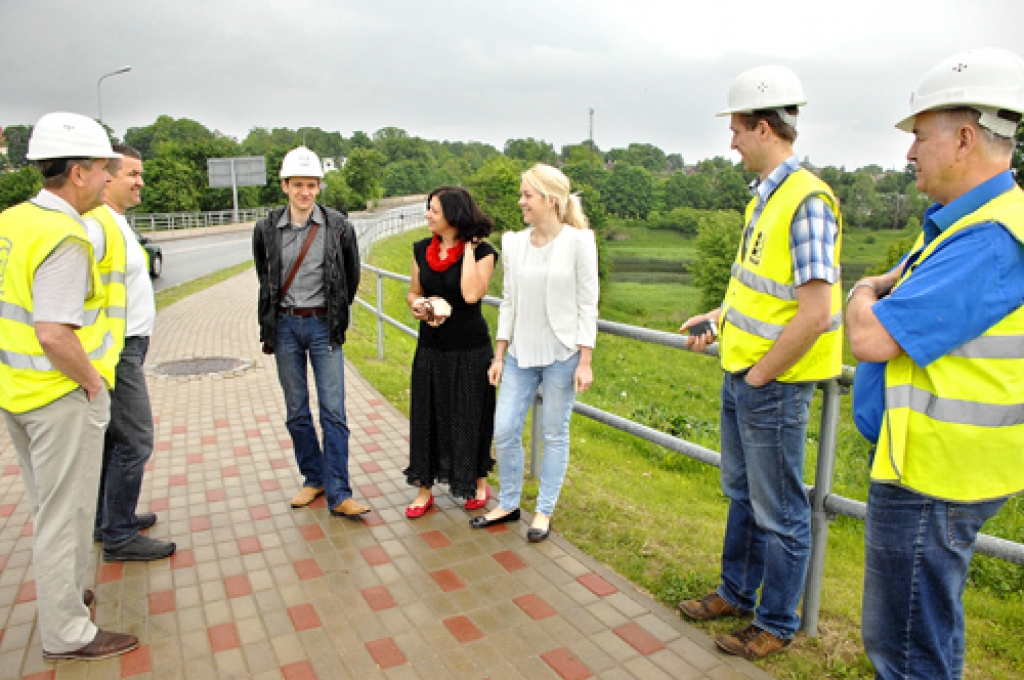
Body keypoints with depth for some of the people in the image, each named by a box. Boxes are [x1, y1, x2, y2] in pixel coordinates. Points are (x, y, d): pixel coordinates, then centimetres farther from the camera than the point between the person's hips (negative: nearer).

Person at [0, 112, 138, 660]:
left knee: (47, 504, 23)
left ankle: (61, 591, 42)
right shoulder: (65, 237, -22)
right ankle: (66, 633, 19)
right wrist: (92, 381, -14)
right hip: (61, 395, -9)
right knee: (66, 511, 4)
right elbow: (54, 334, -30)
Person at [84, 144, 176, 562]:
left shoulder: (117, 222, 15)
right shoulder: (95, 225, -16)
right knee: (134, 441, -5)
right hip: (115, 351, -10)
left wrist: (136, 343, 15)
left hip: (129, 345, 10)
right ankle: (119, 537, 8)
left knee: (114, 438, 18)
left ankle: (109, 519, 32)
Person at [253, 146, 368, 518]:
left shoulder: (338, 226, -5)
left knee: (333, 411, -5)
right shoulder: (267, 228, 0)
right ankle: (314, 478, 26)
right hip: (284, 326, 2)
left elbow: (352, 276, 8)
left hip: (323, 326, -2)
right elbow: (264, 278, 15)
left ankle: (338, 495, 0)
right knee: (297, 411, 10)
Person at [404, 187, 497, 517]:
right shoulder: (422, 250, 6)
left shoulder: (482, 252, -10)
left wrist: (468, 248, -17)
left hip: (470, 348, -4)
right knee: (427, 415, 8)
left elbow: (471, 294, -25)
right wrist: (418, 307, -8)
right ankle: (425, 489, 24)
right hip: (430, 347, 4)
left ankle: (479, 481, 31)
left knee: (470, 415, 8)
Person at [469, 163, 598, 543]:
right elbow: (508, 301, 8)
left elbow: (588, 304, -8)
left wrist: (585, 362, -11)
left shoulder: (578, 241, -9)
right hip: (521, 353, 4)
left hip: (562, 354, -4)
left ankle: (544, 512, 24)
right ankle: (508, 504, 26)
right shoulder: (514, 243, 4)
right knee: (504, 430, 5)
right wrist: (499, 355, 7)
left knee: (555, 435, 7)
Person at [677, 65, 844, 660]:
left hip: (773, 386, -9)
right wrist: (720, 318, 14)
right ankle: (737, 593, 41)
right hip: (741, 376, 10)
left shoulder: (807, 202, -20)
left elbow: (814, 313, -25)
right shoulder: (765, 197, 9)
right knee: (742, 493, 22)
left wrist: (759, 376, -18)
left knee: (779, 513, 8)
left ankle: (777, 625, 28)